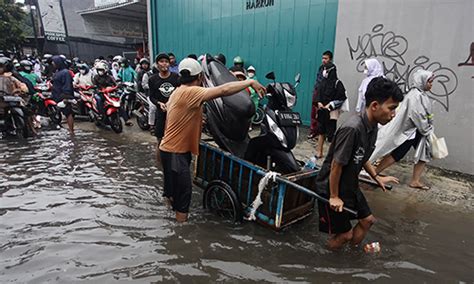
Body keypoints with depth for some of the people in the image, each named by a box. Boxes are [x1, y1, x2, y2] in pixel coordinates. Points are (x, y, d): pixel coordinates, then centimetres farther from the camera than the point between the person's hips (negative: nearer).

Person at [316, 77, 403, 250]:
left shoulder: (372, 127, -2)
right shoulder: (352, 129, -32)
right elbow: (336, 165, -25)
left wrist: (376, 177, 12)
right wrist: (334, 197, -16)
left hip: (350, 187, 9)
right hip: (331, 188, -9)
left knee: (367, 220, 19)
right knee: (345, 233, 4)